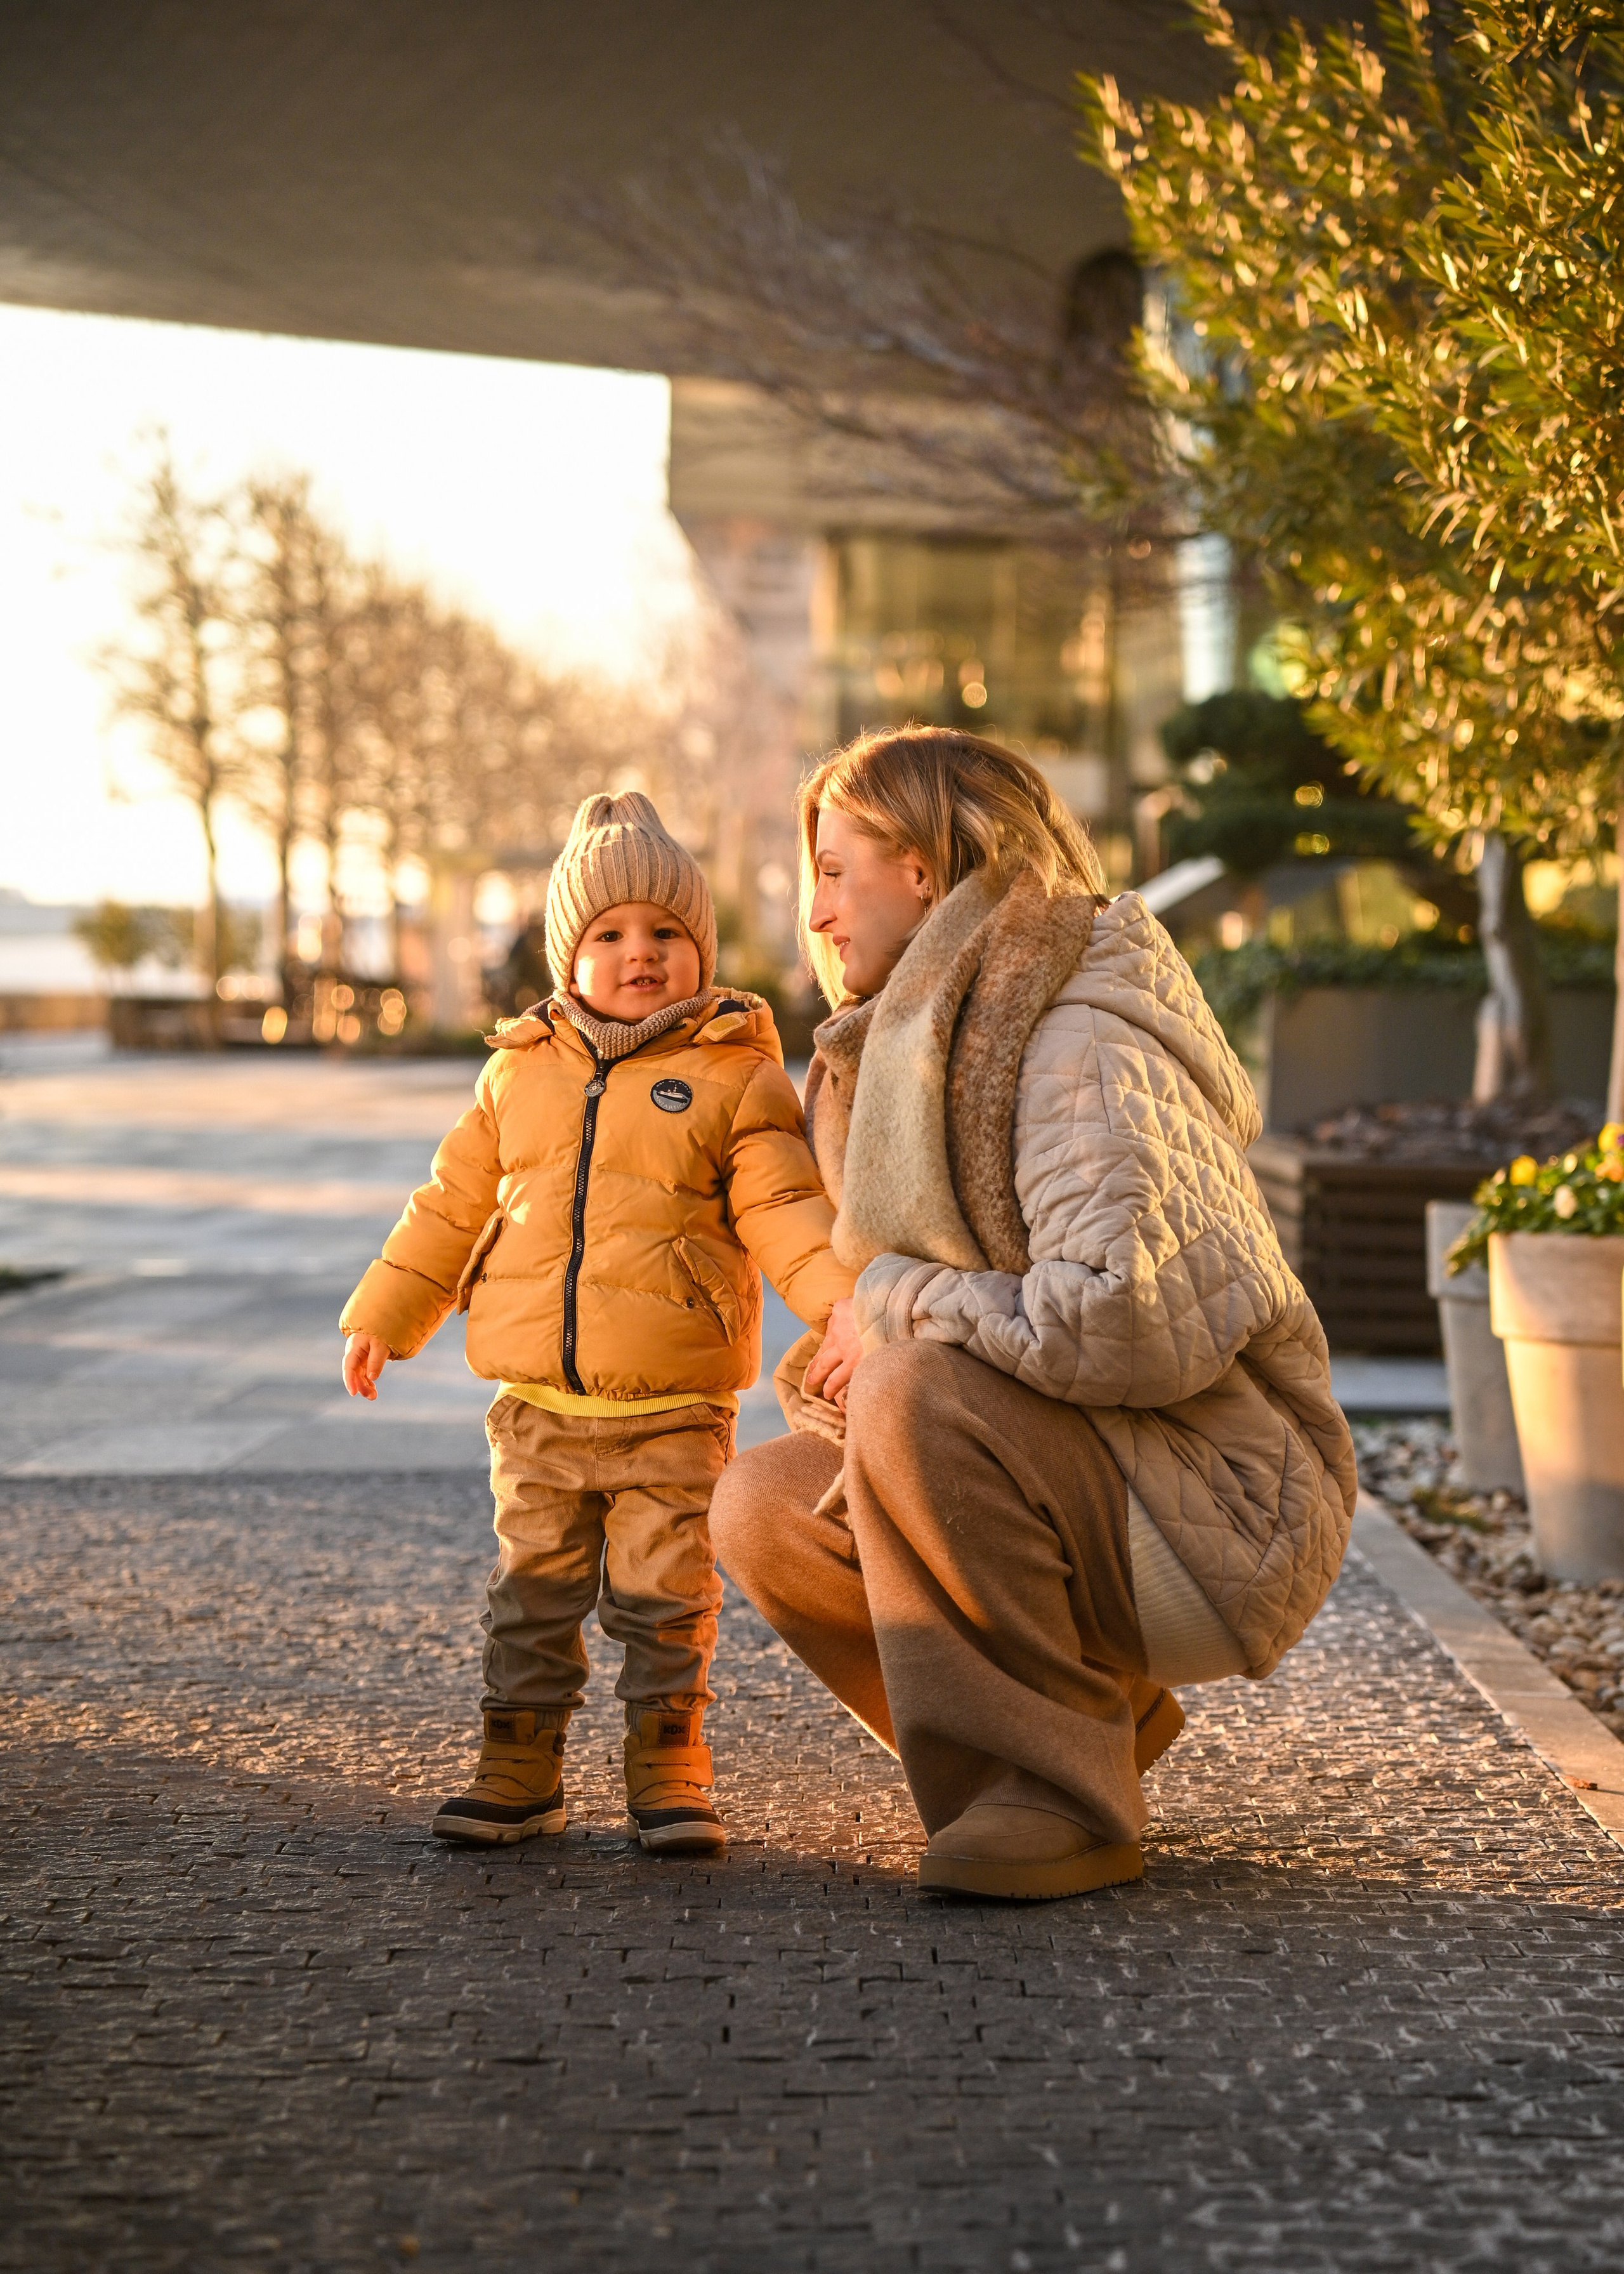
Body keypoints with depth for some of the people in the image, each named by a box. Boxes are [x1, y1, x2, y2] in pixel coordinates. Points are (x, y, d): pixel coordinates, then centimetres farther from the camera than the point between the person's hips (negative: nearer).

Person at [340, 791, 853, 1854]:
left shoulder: (737, 1075, -2)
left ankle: (669, 1770, 14)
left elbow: (780, 1204, -8)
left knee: (667, 1596, 2)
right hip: (538, 1403, 3)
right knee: (533, 1586, 10)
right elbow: (454, 1203, 17)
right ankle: (520, 1764, 20)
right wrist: (386, 1315, 19)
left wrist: (835, 1286, -26)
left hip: (674, 1409, -3)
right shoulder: (520, 1072, 9)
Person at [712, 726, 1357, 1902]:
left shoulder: (1085, 1052, -18)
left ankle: (1060, 1793, -17)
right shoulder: (932, 1045, 13)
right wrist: (844, 1361, -3)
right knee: (765, 1505, -3)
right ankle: (1101, 1715, 8)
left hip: (1220, 1526, -9)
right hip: (1089, 1495, 9)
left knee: (920, 1391, -30)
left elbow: (1127, 1325, -31)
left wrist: (900, 1303, -18)